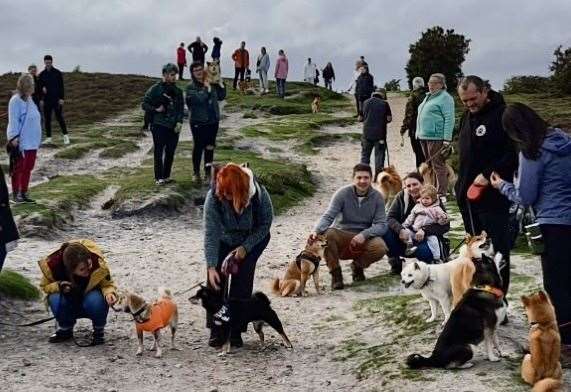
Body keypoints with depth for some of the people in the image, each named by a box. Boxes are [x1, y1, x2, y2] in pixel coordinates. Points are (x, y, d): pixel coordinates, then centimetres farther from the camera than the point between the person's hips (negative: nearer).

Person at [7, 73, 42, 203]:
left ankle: (24, 193, 22)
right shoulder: (16, 100, -15)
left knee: (28, 168, 13)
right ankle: (16, 194, 11)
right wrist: (14, 137, -24)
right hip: (20, 142, -8)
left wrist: (37, 139, 18)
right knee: (18, 168, 2)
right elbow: (13, 120, -18)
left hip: (32, 141, 8)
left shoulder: (29, 99, 10)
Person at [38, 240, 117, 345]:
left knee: (95, 300, -35)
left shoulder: (98, 262, -29)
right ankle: (65, 329, 0)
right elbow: (45, 286, -7)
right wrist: (58, 286, -29)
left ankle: (99, 330, -4)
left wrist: (109, 293, -35)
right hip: (70, 306, 1)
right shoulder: (53, 265, -28)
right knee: (56, 300, -31)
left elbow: (107, 284, -12)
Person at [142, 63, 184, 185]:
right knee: (159, 152, -2)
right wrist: (155, 109, -14)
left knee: (170, 152, 7)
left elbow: (181, 108, 12)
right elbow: (145, 104, 0)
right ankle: (159, 177, 4)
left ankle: (166, 176, 18)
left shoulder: (177, 91, 11)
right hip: (159, 125, -4)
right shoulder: (155, 89, -2)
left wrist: (179, 122, -1)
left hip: (174, 127, 4)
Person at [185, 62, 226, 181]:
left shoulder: (212, 83, 6)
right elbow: (199, 99, -23)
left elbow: (221, 97, 13)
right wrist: (207, 89, -21)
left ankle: (208, 172, 23)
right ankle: (196, 172, 16)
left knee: (210, 147, 11)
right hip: (198, 122, -4)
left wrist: (221, 85, 1)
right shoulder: (191, 87, -7)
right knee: (198, 147, 4)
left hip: (213, 121, 4)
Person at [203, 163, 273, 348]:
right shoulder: (213, 198, -32)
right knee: (216, 279, -10)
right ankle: (215, 330, 0)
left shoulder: (258, 194, -33)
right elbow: (210, 233, -33)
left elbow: (265, 224, -16)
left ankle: (236, 332, -4)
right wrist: (211, 267, -39)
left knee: (242, 279, -13)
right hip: (225, 240, 1)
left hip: (253, 239, -1)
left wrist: (245, 247, -23)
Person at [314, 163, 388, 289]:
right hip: (342, 235, -1)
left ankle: (358, 266, 4)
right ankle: (335, 273, -12)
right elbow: (328, 216, -14)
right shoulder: (343, 193, -6)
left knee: (380, 247, -30)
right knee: (327, 234, -33)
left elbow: (381, 225, -8)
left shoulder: (377, 197, -2)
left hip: (365, 238, 1)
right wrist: (317, 231, -35)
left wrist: (364, 234, -28)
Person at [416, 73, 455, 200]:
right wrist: (419, 133, 22)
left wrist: (447, 139, -21)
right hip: (424, 136, 9)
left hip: (437, 137, -9)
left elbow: (449, 119, -15)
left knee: (438, 166, -7)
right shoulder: (428, 96, 20)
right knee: (429, 165, 15)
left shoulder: (445, 98, -8)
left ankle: (441, 194, -5)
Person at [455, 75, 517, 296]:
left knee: (497, 245, -4)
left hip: (492, 195, -9)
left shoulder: (502, 115, -13)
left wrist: (489, 174, -22)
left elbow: (514, 153, -18)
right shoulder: (467, 116, 14)